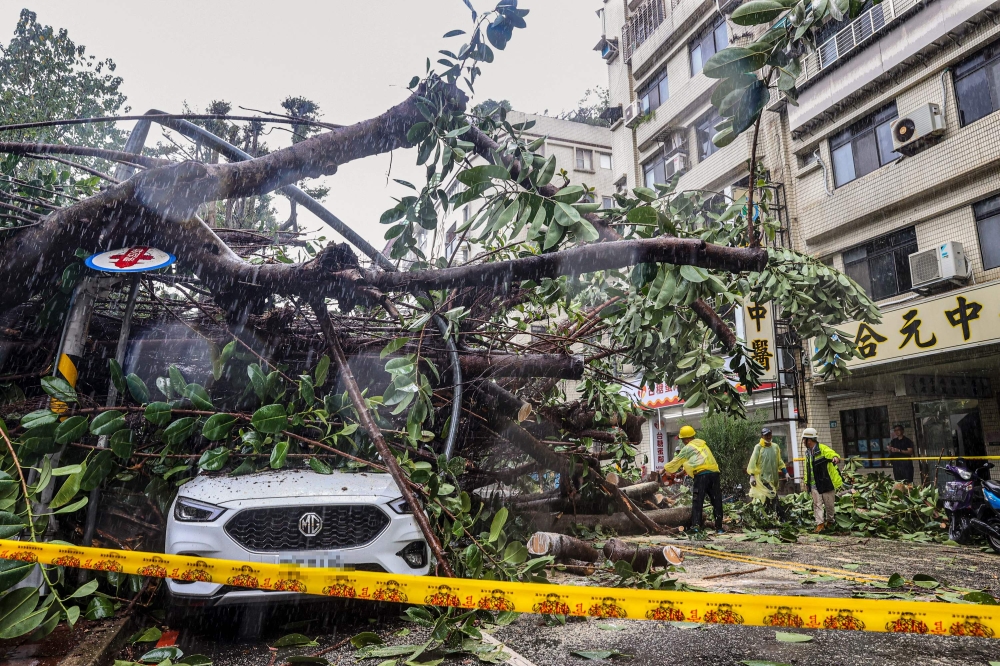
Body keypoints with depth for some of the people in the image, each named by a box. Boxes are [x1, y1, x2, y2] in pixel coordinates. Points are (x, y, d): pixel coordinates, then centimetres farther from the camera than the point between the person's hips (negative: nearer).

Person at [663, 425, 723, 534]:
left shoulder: (687, 448, 4)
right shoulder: (702, 443, 23)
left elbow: (676, 462, 15)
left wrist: (665, 469, 32)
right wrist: (682, 471, 41)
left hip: (702, 475, -6)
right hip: (714, 473, 6)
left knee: (697, 501, -3)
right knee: (717, 502, 10)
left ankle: (695, 525, -14)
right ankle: (719, 527, 10)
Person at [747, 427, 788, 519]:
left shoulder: (775, 447, 12)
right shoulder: (758, 447, -4)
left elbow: (779, 461, 23)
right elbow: (752, 462, -7)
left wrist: (785, 472, 15)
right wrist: (752, 476, -14)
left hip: (773, 477, 6)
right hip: (763, 477, -6)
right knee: (772, 495, -17)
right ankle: (781, 516, -12)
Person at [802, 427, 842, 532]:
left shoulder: (822, 449, -14)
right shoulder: (808, 452, 11)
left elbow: (831, 453, -36)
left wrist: (835, 457, -59)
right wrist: (806, 482, 17)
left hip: (827, 482, -6)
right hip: (814, 484, 6)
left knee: (829, 504, 8)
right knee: (817, 504, 2)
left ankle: (829, 520, 29)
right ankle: (820, 523, 3)